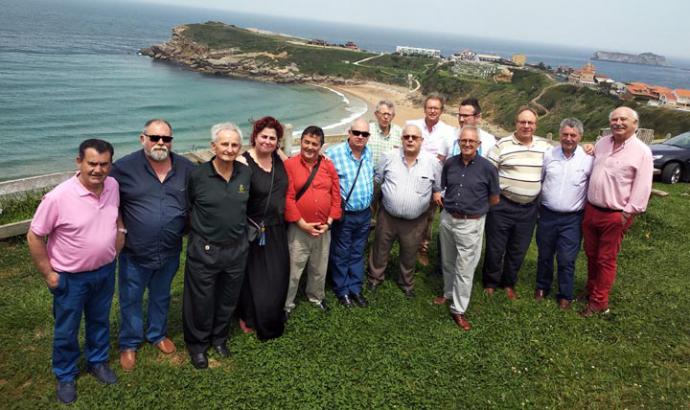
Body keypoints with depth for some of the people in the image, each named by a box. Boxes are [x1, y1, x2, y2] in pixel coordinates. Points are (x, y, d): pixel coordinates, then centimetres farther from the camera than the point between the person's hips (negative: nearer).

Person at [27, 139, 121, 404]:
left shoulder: (113, 186, -10)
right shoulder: (58, 197, -26)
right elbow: (34, 237, -15)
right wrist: (48, 274, -11)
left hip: (105, 271, 4)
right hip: (71, 278, -4)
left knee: (100, 321, 24)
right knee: (66, 331, 15)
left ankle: (97, 362, 47)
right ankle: (65, 376, 38)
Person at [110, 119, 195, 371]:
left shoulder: (186, 168, -4)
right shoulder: (124, 168, -13)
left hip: (170, 252, 3)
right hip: (134, 253, -2)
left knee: (161, 297, 23)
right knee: (131, 300, 16)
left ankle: (158, 334, 46)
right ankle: (129, 344, 37)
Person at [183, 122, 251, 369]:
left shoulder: (246, 173, -2)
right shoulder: (198, 175, -13)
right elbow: (186, 207, -1)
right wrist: (199, 228, 1)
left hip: (237, 249, 4)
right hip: (204, 250, -3)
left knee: (228, 299, 18)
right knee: (201, 301, 10)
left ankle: (219, 338, 41)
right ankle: (197, 344, 32)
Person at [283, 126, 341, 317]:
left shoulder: (328, 165, 4)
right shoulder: (289, 164, -8)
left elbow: (336, 195, 4)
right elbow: (288, 198, -12)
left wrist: (329, 222, -4)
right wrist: (302, 223, -14)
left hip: (324, 229, 4)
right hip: (299, 228, -4)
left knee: (319, 268, 19)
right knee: (293, 270, 3)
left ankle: (316, 297, 42)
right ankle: (287, 304, 22)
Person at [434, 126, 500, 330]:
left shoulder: (487, 168, -11)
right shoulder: (450, 163, 0)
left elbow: (494, 199, 0)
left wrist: (476, 207, 5)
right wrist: (438, 195, 3)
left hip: (471, 224, -4)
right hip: (447, 219, 4)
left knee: (464, 269, 2)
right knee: (447, 262, 20)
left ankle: (458, 309, 13)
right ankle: (448, 293, 42)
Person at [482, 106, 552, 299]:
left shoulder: (545, 145, 5)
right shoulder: (502, 145, -7)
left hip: (529, 208, 4)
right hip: (502, 206, -3)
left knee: (518, 250, 14)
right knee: (495, 247, 7)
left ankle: (509, 283, 33)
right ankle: (490, 283, 26)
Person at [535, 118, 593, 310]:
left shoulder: (588, 158, -6)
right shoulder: (549, 154, -1)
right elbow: (538, 180, 9)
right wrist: (536, 205, 10)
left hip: (572, 219, -2)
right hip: (547, 214, 2)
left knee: (567, 260, 4)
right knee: (544, 255, 15)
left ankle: (565, 295, 21)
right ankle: (542, 287, 35)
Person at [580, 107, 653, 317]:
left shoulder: (642, 151, -10)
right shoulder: (602, 143, 8)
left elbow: (642, 187, -13)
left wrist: (628, 213, -15)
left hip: (614, 215, -5)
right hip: (591, 210, 5)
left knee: (606, 260, 4)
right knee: (591, 255, 16)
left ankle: (599, 302, 15)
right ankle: (591, 289, 34)